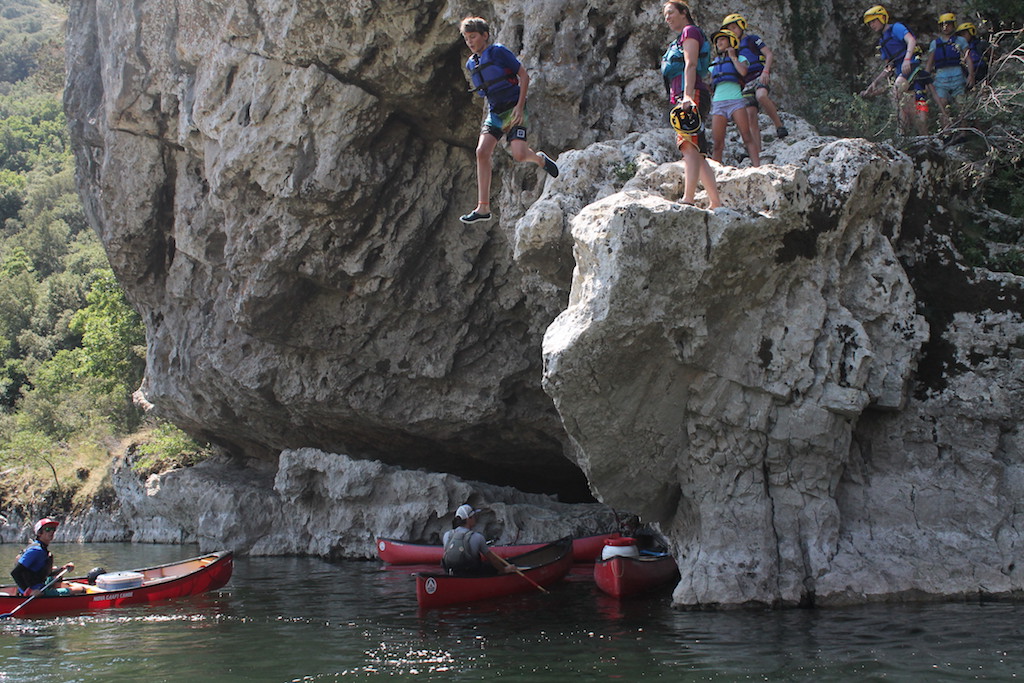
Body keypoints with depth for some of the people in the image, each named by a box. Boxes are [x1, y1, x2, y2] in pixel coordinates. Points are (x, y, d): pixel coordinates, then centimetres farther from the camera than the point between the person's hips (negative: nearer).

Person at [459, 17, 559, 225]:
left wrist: (519, 107, -17)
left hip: (513, 109, -6)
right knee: (482, 151, -13)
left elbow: (524, 76, -10)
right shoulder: (471, 63, 13)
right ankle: (483, 208, -13)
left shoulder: (499, 51, -8)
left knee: (519, 154, -23)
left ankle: (540, 159, 17)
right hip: (494, 112, 6)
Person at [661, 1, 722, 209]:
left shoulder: (690, 31, 2)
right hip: (683, 99, 10)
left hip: (692, 96, -10)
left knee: (689, 148, -20)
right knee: (696, 154, 6)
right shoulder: (679, 40, 30)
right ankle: (715, 202, 5)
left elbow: (690, 65, -12)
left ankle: (688, 199, -31)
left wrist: (687, 95, -23)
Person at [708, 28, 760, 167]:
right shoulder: (714, 63, 24)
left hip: (736, 100, -3)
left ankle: (757, 167, -20)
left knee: (747, 137, -14)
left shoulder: (740, 58, 12)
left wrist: (733, 57, 2)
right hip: (718, 102, 3)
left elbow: (743, 72, -10)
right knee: (717, 144, -5)